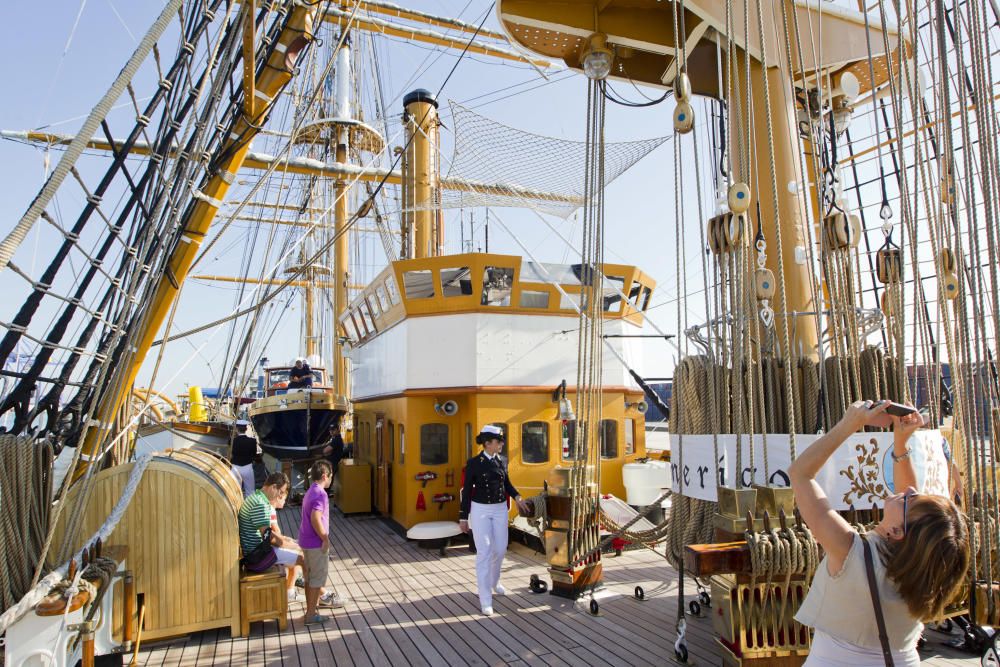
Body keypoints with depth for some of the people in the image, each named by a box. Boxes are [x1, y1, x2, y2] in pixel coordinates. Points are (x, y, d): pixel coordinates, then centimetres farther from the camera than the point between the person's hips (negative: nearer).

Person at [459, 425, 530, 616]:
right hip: (480, 510, -5)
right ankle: (485, 600, 2)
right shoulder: (474, 463, -11)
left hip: (500, 510, 5)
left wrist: (517, 497, -3)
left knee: (500, 549, 12)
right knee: (484, 552, -5)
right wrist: (463, 517, -5)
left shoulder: (502, 461, 3)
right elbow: (467, 490, -6)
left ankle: (493, 581, 41)